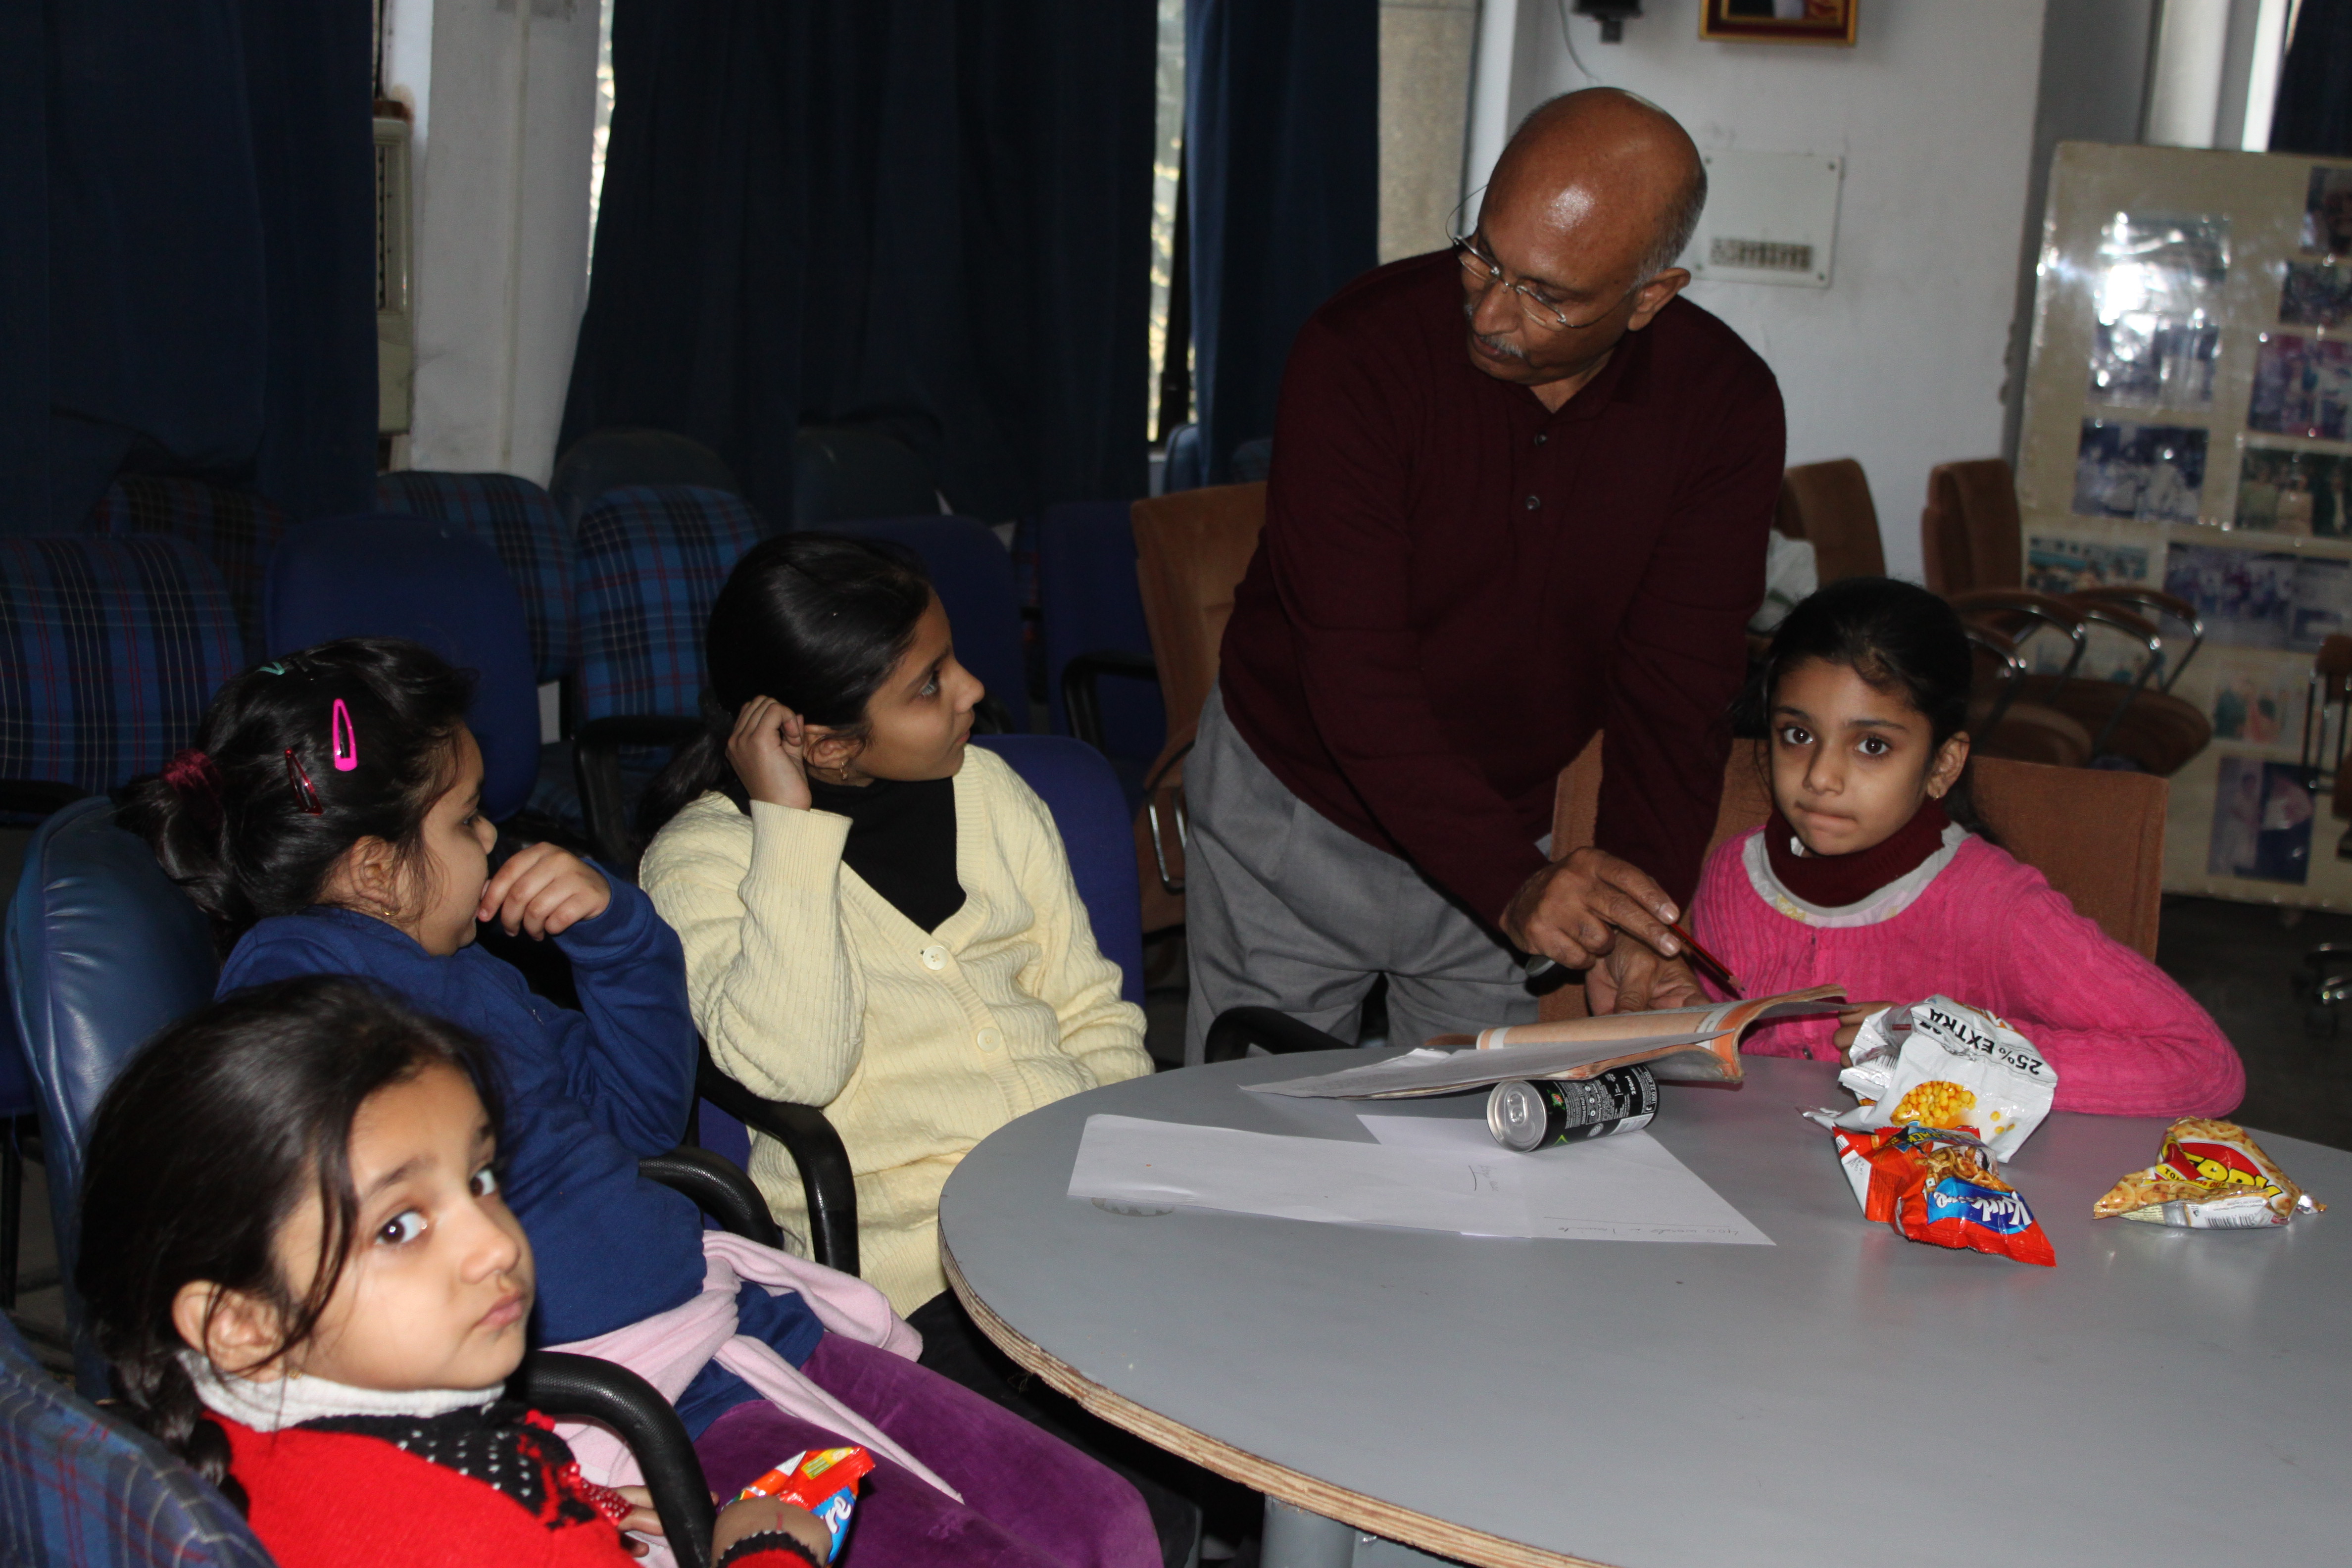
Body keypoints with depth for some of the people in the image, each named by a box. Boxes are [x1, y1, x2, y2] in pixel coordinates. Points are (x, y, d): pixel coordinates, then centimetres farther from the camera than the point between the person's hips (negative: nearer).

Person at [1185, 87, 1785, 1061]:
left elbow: (1675, 686, -15)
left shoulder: (1725, 408, -14)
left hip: (1498, 829, 3)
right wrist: (1513, 883, -39)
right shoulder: (1361, 352, -25)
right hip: (1297, 806, -2)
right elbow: (1354, 672, -28)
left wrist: (1645, 908, -31)